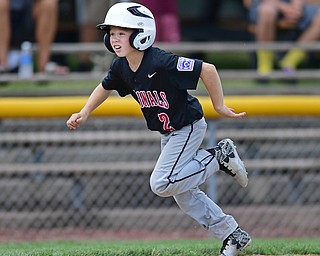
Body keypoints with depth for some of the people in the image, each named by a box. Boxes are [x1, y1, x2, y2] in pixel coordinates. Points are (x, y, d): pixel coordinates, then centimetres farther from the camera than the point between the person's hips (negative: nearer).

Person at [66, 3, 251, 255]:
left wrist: (219, 107, -21)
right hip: (168, 133, 8)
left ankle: (220, 157, -2)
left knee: (162, 184, -17)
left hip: (188, 127, -8)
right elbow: (105, 87, 15)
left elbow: (207, 70, -30)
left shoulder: (161, 62, -31)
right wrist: (84, 114, 3)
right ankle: (233, 235, 22)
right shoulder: (121, 67, -7)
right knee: (183, 192, 10)